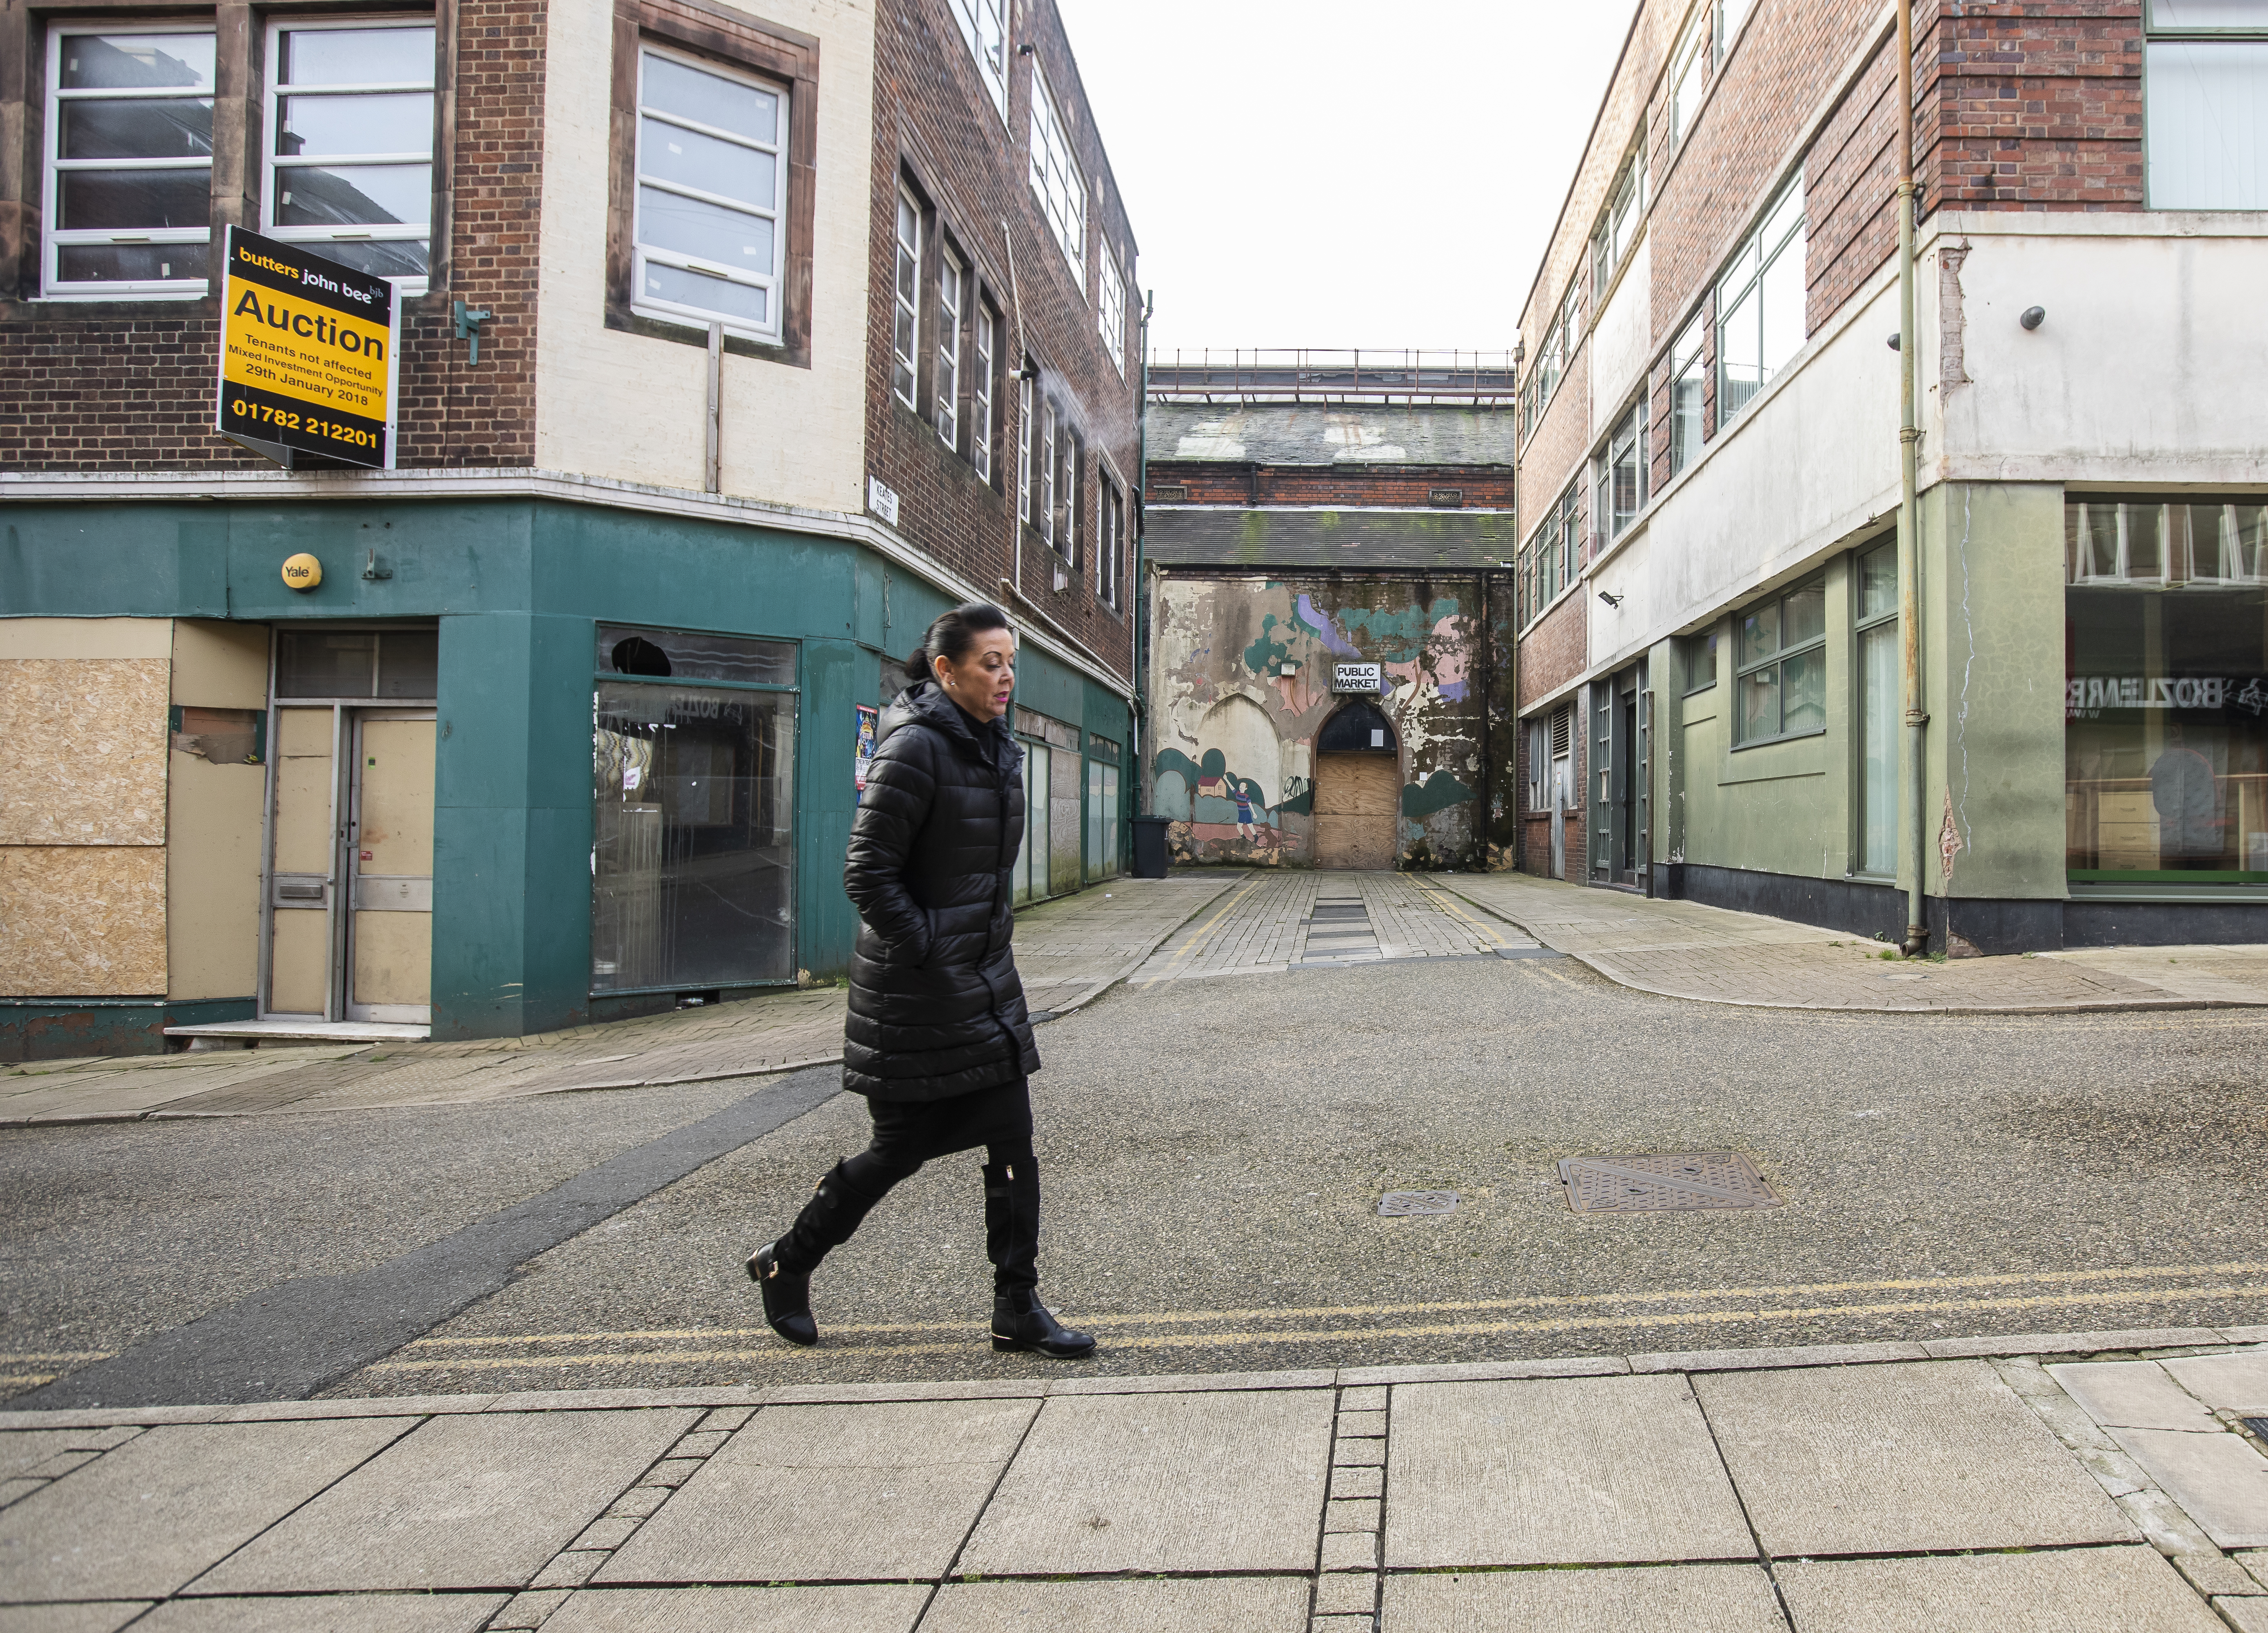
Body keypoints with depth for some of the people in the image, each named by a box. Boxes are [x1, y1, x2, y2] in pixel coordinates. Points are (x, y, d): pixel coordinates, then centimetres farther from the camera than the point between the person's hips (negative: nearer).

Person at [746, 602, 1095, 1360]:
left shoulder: (994, 746, 9)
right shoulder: (916, 746, -17)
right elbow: (868, 873, -18)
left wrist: (989, 944, 15)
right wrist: (927, 954, -18)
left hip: (985, 977, 8)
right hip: (916, 986, -8)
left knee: (1013, 1144, 4)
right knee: (906, 1145, 6)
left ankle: (1017, 1309, 16)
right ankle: (786, 1264, 29)